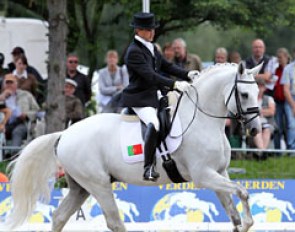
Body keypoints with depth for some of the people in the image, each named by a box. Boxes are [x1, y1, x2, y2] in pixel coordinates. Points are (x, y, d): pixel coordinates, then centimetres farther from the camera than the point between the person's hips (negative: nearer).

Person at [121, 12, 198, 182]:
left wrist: (187, 75, 0)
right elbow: (150, 75, -24)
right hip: (139, 99, -11)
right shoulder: (134, 52, -16)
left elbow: (166, 66, 17)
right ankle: (149, 167, -35)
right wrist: (175, 84, -30)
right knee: (154, 123, -34)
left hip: (154, 96, 11)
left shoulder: (151, 48, 14)